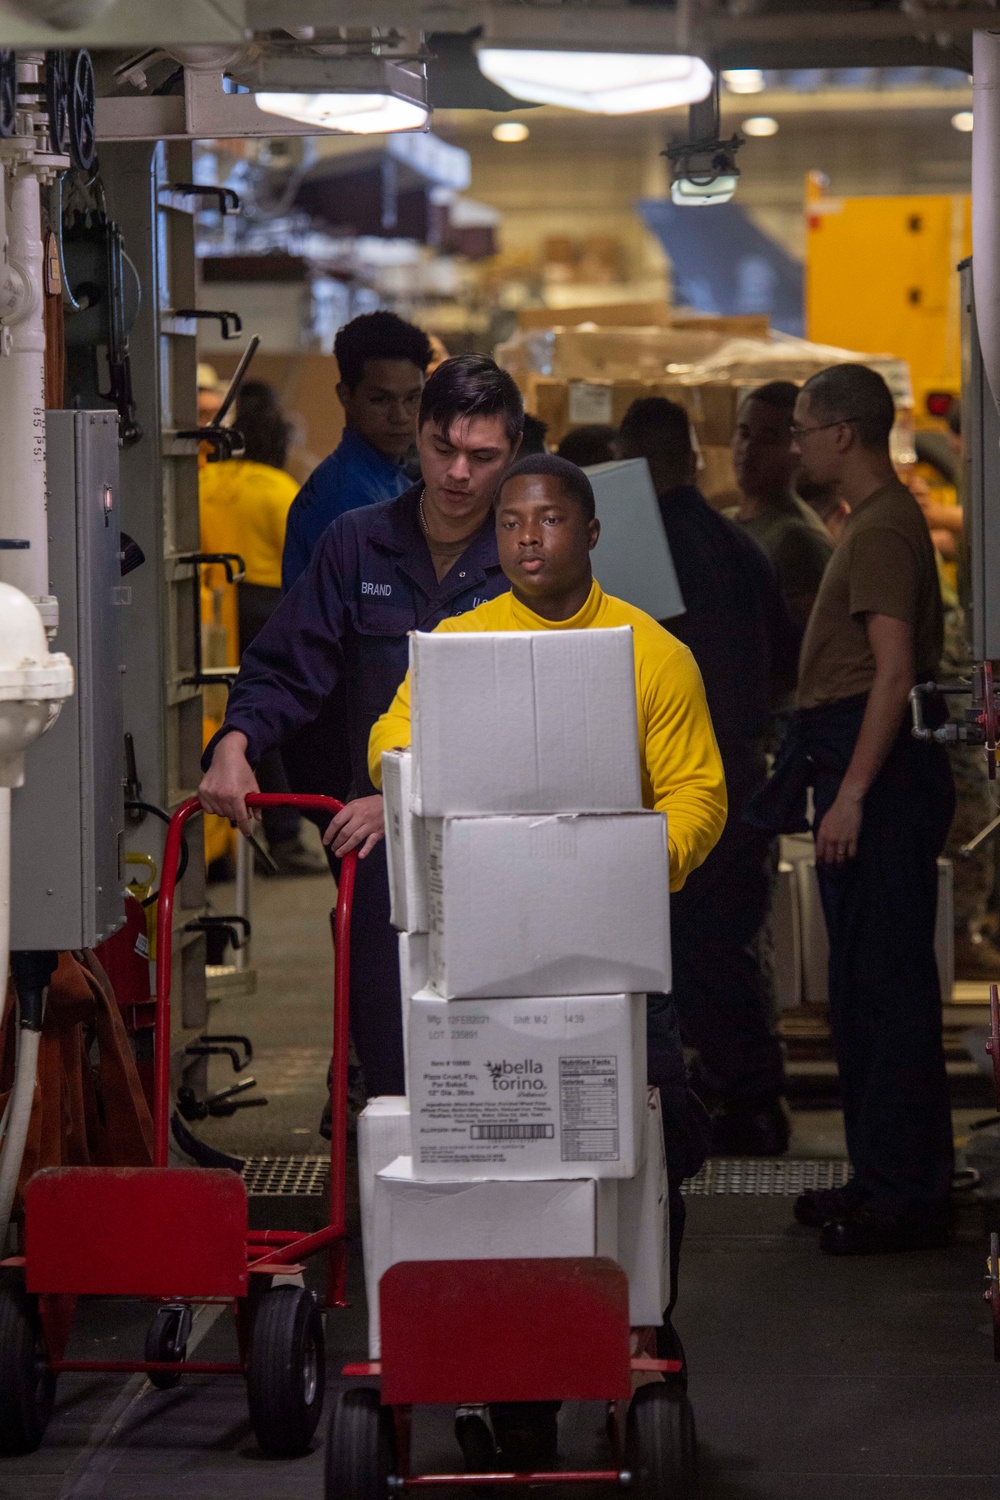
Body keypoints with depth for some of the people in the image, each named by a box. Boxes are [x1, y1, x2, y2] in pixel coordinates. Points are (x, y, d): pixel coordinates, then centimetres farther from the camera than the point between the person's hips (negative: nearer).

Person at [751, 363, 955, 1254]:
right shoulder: (877, 520, 18)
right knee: (866, 985, 13)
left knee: (885, 983, -9)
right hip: (868, 772, 11)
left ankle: (908, 1191, -7)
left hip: (883, 777, -11)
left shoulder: (883, 529, -14)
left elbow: (894, 672, -22)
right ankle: (883, 1176, 19)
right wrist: (834, 784, 23)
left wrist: (851, 795, -24)